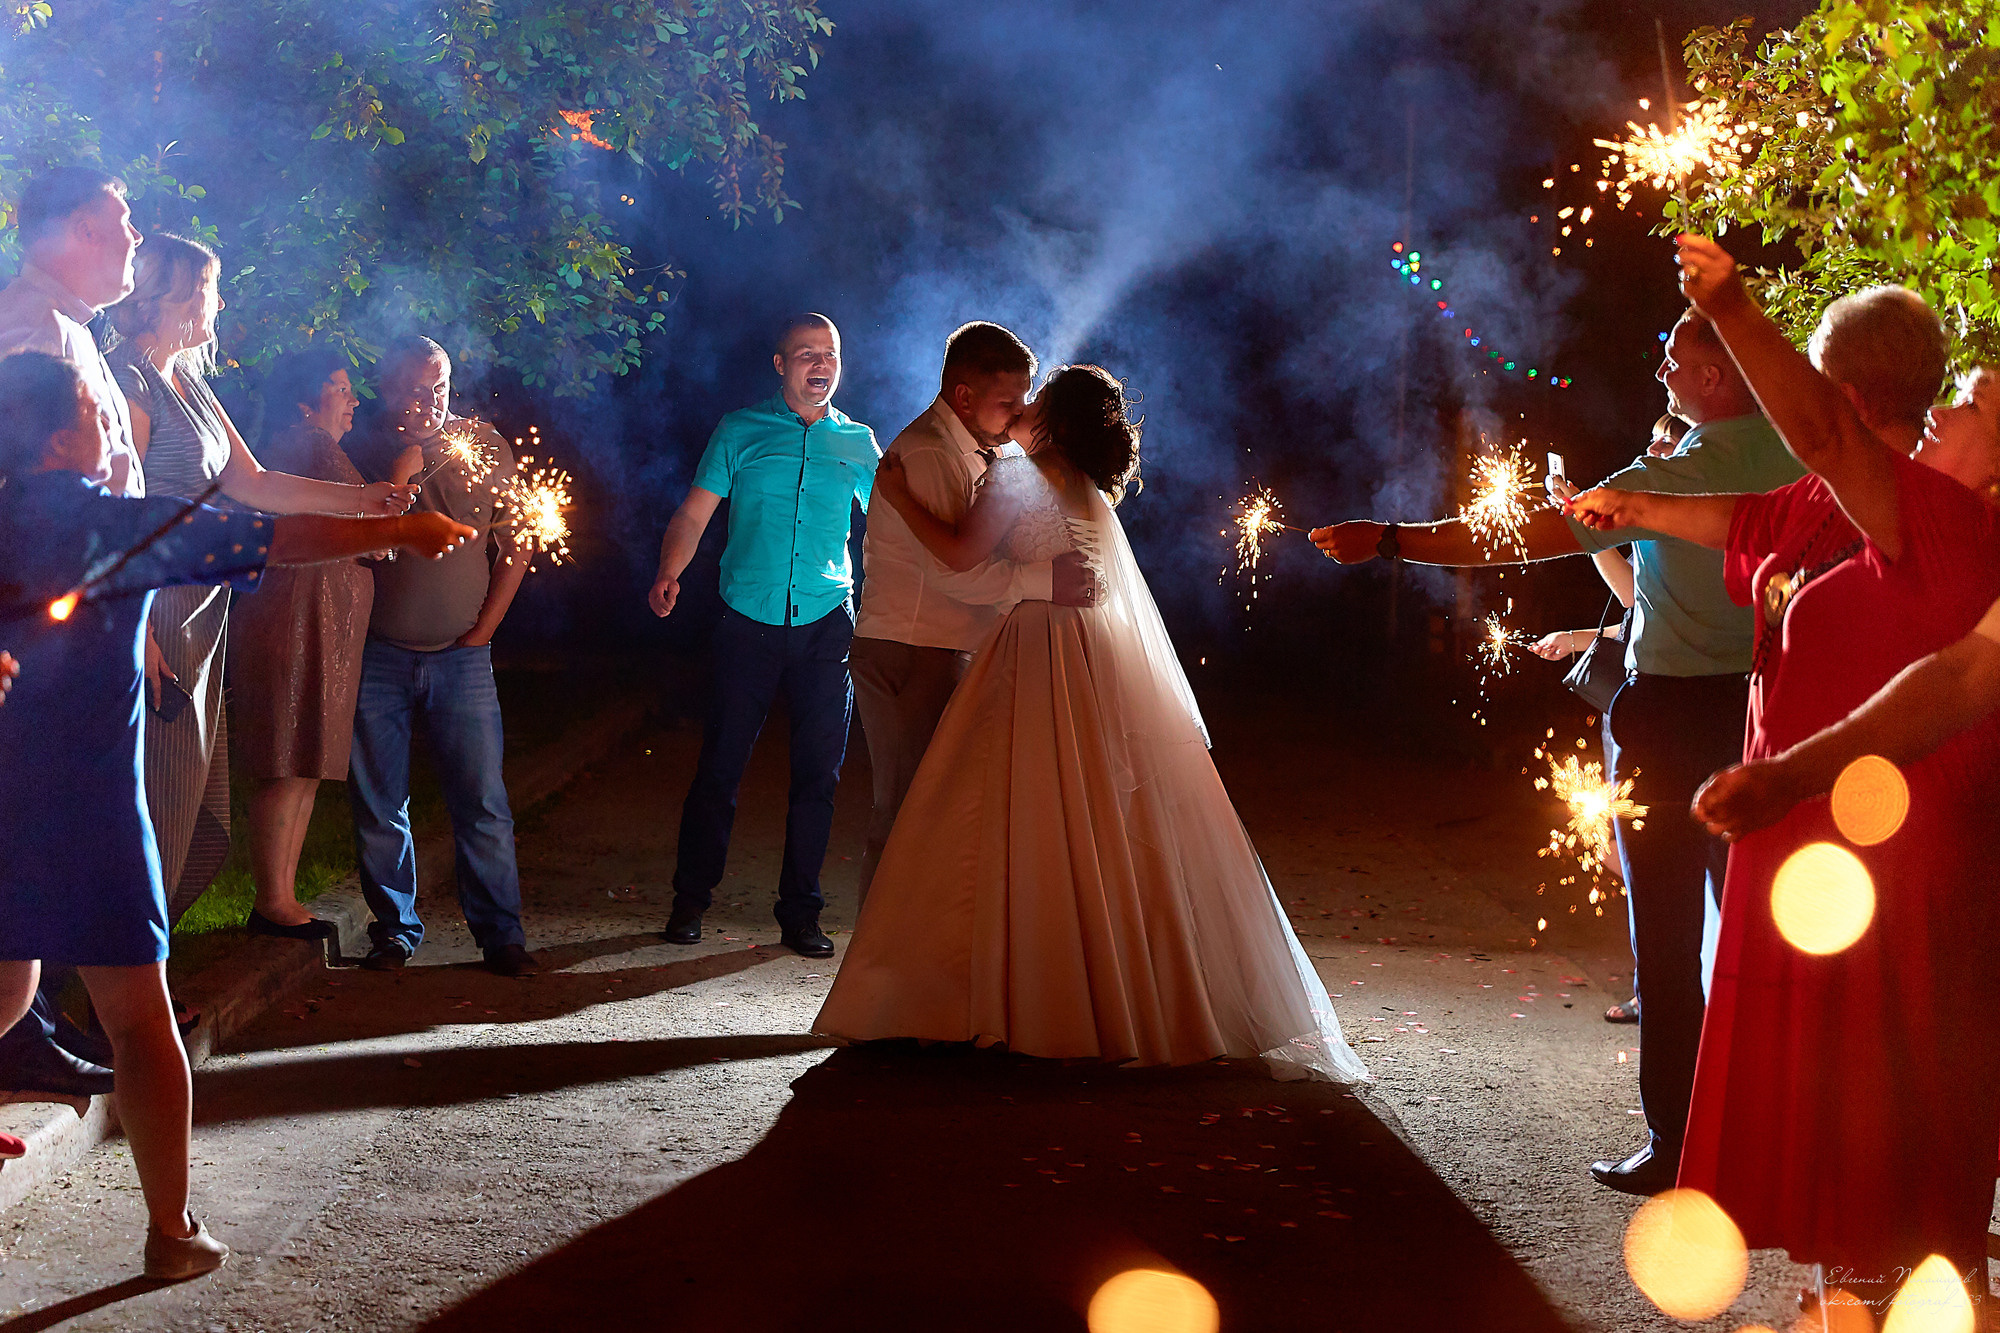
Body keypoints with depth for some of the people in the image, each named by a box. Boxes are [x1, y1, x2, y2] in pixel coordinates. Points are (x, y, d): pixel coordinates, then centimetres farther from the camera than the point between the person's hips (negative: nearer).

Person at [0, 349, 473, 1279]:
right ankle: (172, 1232, 9)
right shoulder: (98, 521, -11)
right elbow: (269, 540, -13)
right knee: (139, 1019, 4)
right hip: (84, 806, -6)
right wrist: (399, 531, -6)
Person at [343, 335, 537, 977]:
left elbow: (515, 545, 6)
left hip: (460, 657, 0)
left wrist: (483, 628, 1)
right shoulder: (363, 451, 0)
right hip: (377, 656, 0)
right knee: (378, 807, 5)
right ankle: (394, 927, 18)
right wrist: (405, 462, -16)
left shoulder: (483, 444, 1)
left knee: (483, 804, -3)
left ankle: (501, 933, 4)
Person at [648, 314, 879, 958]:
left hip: (826, 624, 2)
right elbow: (695, 512, 2)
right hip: (748, 624, -2)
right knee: (719, 766, -1)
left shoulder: (858, 442, 12)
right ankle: (690, 902, 14)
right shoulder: (740, 432, 6)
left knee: (817, 773, 2)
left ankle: (800, 913, 13)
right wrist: (668, 573, -15)